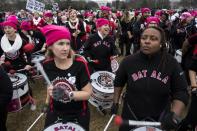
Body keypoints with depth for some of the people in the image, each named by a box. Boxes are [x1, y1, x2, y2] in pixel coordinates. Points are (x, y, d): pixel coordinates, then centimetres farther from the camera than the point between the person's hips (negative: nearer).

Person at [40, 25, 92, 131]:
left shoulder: (79, 63, -20)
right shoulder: (47, 65, -10)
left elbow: (87, 93, -20)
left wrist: (69, 94, -32)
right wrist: (48, 100, 8)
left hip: (78, 114, -2)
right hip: (55, 113, 3)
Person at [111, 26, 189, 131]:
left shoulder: (171, 63, -15)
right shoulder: (129, 61, -12)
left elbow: (181, 92, -11)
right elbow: (119, 82, 5)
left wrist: (175, 114, -25)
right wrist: (115, 103, 5)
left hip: (160, 118, 0)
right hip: (131, 115, 0)